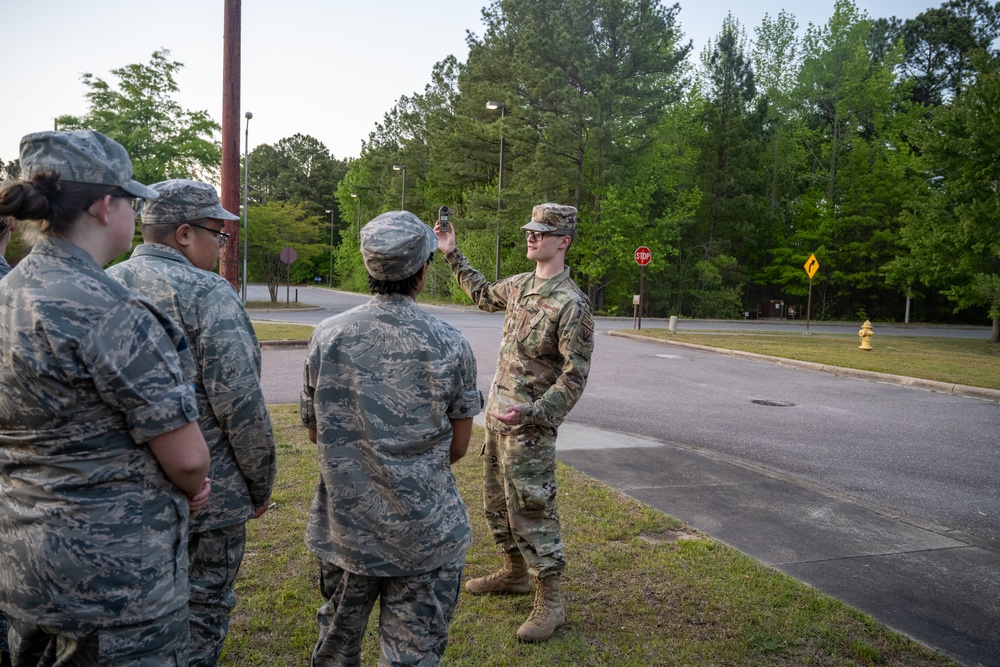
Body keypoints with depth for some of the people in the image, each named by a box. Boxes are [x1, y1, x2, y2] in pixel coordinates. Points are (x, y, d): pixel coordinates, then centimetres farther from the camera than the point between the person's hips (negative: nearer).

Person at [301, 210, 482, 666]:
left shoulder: (327, 336, -8)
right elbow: (458, 445, -4)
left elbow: (315, 431, 3)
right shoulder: (449, 345, -14)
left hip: (345, 525, 3)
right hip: (425, 531, -3)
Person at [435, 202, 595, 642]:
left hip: (528, 425, -9)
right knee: (496, 501, 19)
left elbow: (575, 376, -20)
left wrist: (532, 414, -29)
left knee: (531, 508, -3)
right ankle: (514, 572, 37)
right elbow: (483, 295, 29)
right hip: (496, 413, 9)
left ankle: (550, 602, 11)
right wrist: (452, 254, 26)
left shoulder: (572, 304, -18)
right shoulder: (521, 284, 7)